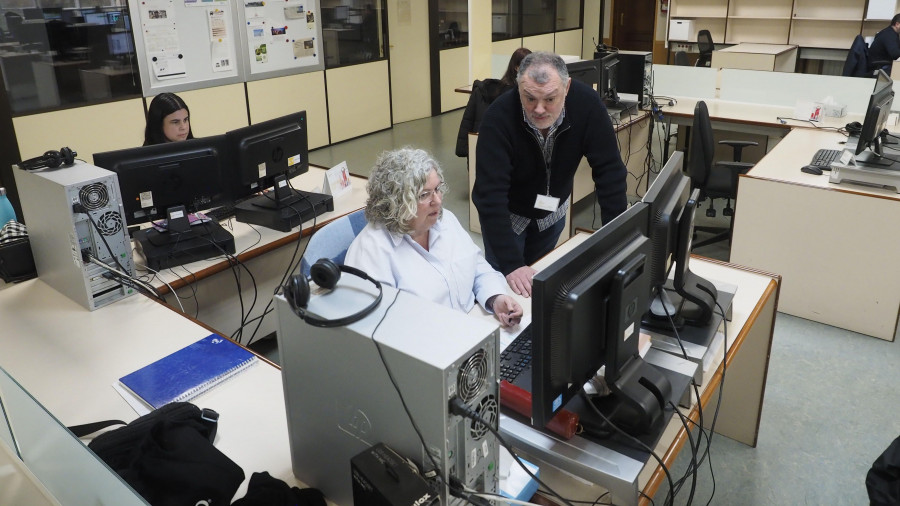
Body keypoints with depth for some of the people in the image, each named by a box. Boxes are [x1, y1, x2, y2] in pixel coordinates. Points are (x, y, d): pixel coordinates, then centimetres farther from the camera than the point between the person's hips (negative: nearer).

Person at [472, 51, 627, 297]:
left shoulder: (586, 103, -28)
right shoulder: (499, 117, -35)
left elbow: (609, 171, -22)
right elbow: (490, 195, -37)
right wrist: (511, 264, -41)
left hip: (553, 210, 3)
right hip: (507, 212, -3)